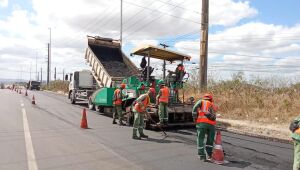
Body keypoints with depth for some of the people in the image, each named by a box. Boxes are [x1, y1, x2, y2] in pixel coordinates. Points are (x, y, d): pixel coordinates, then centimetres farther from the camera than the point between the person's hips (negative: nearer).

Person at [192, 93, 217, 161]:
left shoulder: (201, 101, 15)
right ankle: (209, 155, 25)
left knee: (200, 139, 7)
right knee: (210, 140, 18)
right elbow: (213, 117, 17)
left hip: (201, 122, -3)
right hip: (211, 124, 3)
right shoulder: (213, 106, 25)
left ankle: (202, 156, 8)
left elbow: (195, 108, -2)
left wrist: (195, 118, 4)